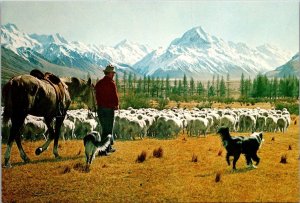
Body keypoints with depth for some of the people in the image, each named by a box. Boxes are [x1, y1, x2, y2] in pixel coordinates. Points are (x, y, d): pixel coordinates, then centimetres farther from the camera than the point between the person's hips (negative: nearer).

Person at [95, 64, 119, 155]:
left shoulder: (99, 83, 8)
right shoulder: (111, 83, -13)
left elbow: (97, 96, 9)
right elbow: (115, 96, -13)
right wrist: (116, 105, 4)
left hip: (100, 108, 7)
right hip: (109, 109, -7)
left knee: (105, 127, 18)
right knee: (108, 129, 0)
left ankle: (109, 147, 30)